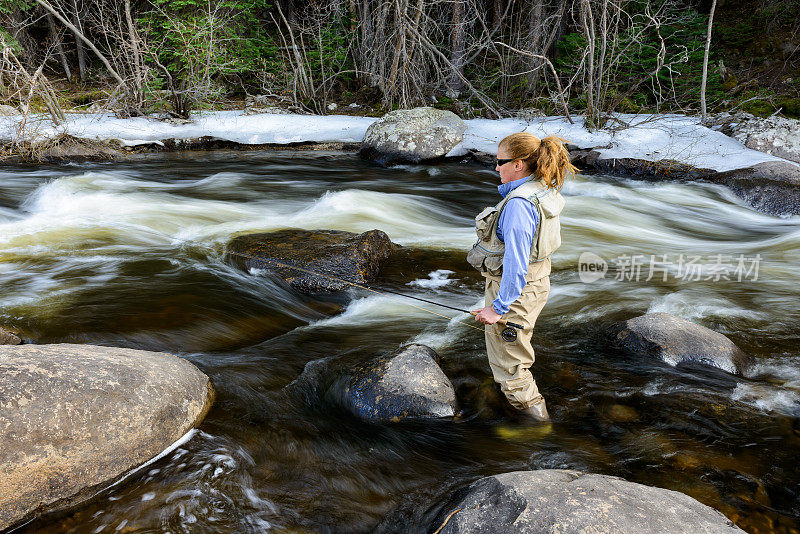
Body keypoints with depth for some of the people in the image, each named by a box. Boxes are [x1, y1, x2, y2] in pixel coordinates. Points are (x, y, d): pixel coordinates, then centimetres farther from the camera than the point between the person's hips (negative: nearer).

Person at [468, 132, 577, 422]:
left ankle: (534, 414, 24)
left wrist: (498, 307, -24)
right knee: (517, 352, 29)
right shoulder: (544, 191, 2)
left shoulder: (518, 204, -28)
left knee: (507, 362, 8)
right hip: (536, 281, 10)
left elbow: (516, 264, -30)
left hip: (513, 288, -10)